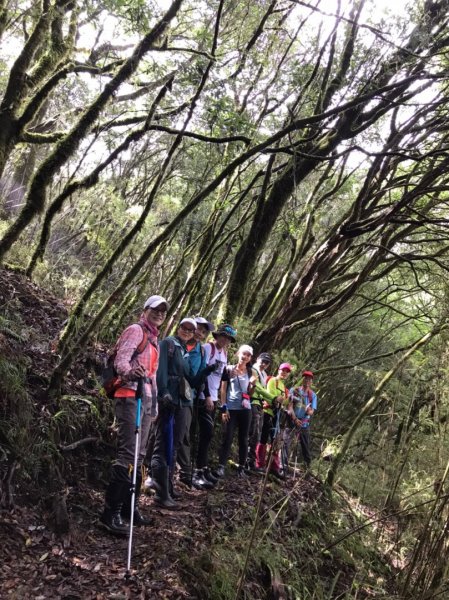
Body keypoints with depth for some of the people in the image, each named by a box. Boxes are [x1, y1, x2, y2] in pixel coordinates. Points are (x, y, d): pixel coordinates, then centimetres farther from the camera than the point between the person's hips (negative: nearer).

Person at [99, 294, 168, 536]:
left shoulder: (153, 338, 23)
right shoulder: (135, 330, -4)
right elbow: (121, 359, -20)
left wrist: (155, 404, 22)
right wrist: (130, 372, -42)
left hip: (146, 399, 10)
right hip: (131, 397, -10)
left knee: (138, 455, 10)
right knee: (127, 454, -15)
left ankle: (129, 507, 17)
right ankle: (111, 512, -12)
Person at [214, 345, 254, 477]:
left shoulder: (250, 372, 12)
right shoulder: (229, 369, 3)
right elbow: (223, 390, 1)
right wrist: (223, 408, -6)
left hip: (245, 409, 3)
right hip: (231, 409, -3)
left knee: (243, 439, 5)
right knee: (228, 438, -7)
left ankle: (241, 468, 11)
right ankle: (221, 466, -4)